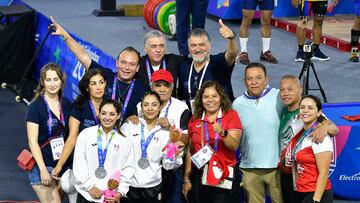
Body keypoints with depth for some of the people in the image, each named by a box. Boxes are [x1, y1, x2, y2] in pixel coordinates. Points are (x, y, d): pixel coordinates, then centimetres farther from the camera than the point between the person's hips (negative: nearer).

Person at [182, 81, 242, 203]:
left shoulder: (231, 115, 0)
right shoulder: (194, 120, 7)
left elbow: (234, 146, -10)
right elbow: (190, 151, 12)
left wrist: (222, 133, -28)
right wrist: (186, 179, 11)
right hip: (199, 175, 2)